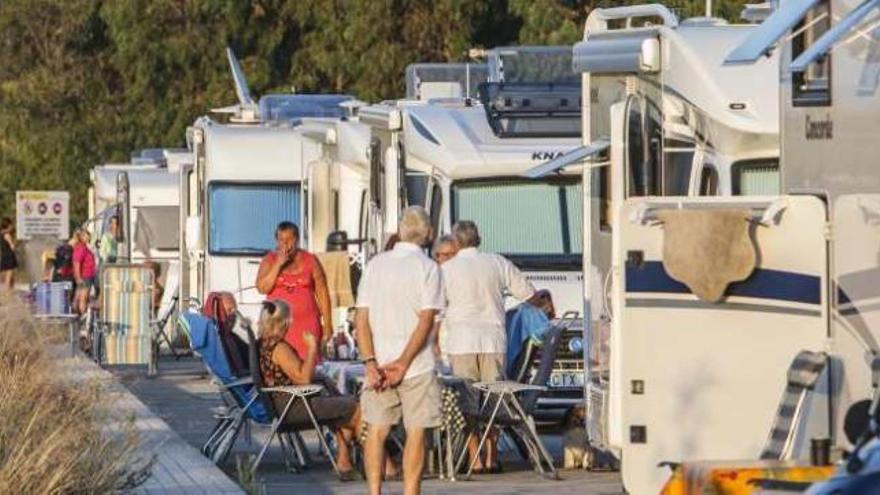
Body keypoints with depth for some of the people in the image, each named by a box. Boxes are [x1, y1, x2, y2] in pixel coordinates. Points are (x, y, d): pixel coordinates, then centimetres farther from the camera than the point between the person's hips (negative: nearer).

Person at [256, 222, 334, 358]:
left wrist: (327, 324, 4)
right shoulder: (269, 260, 6)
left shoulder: (310, 261, 5)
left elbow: (322, 293, 7)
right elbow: (262, 288, -6)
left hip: (306, 324, 0)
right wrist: (278, 264, -12)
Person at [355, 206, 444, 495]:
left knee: (376, 431, 10)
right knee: (415, 433, 2)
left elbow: (361, 317, 0)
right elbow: (426, 320, -14)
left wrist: (371, 362, -5)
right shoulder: (428, 268, -5)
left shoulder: (375, 265, 6)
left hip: (378, 363, 3)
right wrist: (403, 362, -13)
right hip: (417, 366, -3)